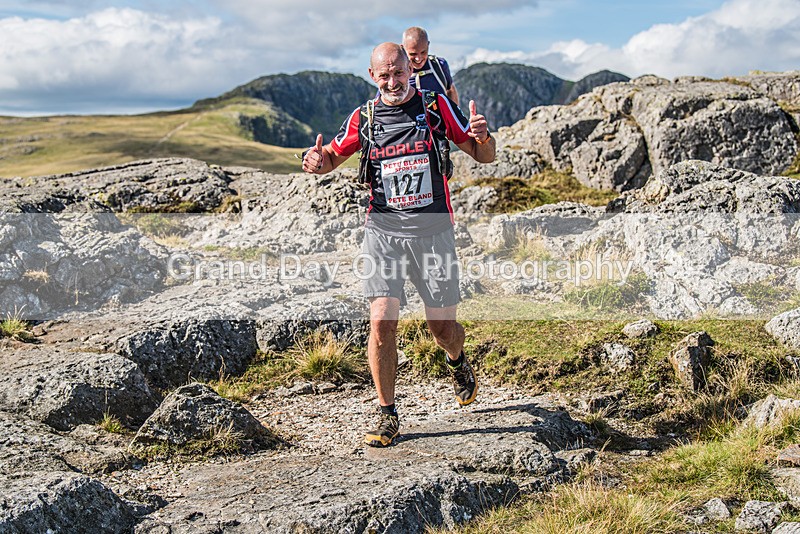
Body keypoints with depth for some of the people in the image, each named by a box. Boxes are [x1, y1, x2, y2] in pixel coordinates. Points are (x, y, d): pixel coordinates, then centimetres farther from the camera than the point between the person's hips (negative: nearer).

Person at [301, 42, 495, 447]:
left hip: (432, 229, 0)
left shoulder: (437, 107, 1)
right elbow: (334, 157, 18)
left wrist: (481, 136, -21)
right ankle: (388, 415, 2)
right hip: (383, 229, 1)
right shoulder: (363, 118, 5)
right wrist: (317, 160, -6)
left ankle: (457, 361, 44)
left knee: (442, 327, 6)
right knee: (382, 321, -12)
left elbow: (485, 156, 3)